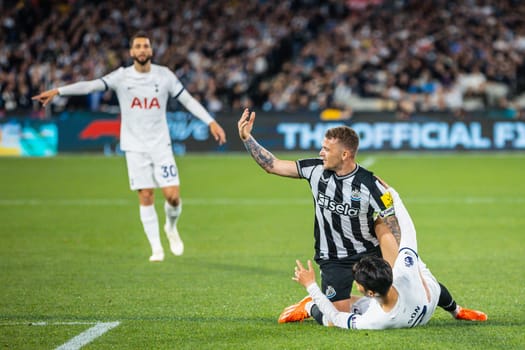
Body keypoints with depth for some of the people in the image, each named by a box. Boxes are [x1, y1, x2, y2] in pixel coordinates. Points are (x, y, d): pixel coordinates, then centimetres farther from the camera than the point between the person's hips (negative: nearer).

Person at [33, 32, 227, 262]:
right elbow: (91, 85, -13)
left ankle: (171, 227, 25)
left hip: (161, 145, 1)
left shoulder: (164, 75, 1)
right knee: (145, 196, -3)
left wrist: (211, 122, -1)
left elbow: (188, 100, 5)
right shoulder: (122, 76, -3)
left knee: (173, 195, -7)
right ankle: (156, 248, 7)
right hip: (135, 147, -1)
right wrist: (57, 91, -24)